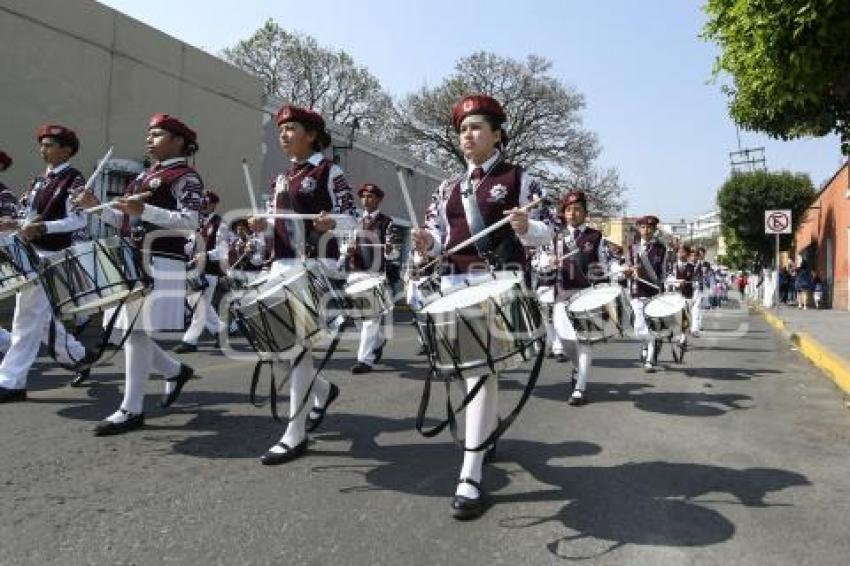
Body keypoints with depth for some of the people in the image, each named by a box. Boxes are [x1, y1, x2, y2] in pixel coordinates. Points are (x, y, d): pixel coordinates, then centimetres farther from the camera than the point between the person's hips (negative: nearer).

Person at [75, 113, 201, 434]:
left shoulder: (185, 177, -5)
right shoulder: (145, 176, 21)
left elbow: (191, 223, -19)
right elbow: (127, 223, 23)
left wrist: (144, 209, -26)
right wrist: (96, 207, 8)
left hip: (161, 264, -9)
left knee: (136, 332, -8)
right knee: (130, 332, 10)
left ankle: (132, 410, 1)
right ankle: (176, 371, 30)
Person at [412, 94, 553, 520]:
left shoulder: (519, 179, 4)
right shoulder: (448, 188, 18)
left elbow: (546, 233, -2)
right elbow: (438, 235, 15)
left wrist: (525, 227, -25)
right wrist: (427, 242, -9)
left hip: (500, 281, -5)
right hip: (455, 283, 6)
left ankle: (470, 476, -11)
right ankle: (491, 426, 43)